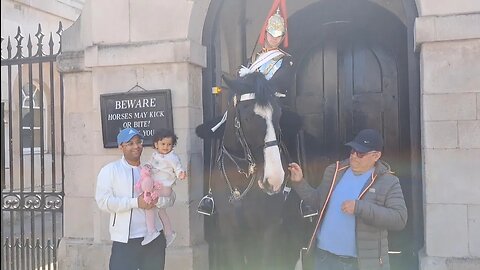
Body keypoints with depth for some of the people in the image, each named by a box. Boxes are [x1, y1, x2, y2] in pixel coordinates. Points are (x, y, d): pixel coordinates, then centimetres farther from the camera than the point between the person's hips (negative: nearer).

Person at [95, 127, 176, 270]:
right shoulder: (110, 170, -2)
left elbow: (171, 197, 9)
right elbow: (103, 201, -13)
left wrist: (158, 200, -14)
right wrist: (136, 202, -18)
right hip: (125, 241, -4)